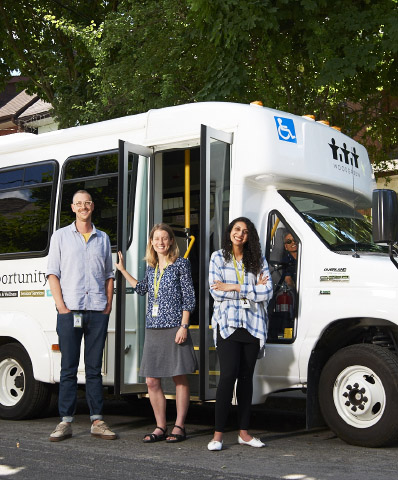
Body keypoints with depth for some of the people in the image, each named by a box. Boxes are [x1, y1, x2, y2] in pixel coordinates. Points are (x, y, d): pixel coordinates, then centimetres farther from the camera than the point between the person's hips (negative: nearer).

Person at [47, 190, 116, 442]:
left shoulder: (103, 238, 16)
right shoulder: (61, 236, 9)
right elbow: (53, 273, 4)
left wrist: (108, 305, 5)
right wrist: (61, 306, -7)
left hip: (97, 311, 2)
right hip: (70, 311, -2)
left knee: (94, 368, 5)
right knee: (69, 368, -1)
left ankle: (97, 421, 7)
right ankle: (66, 422, 3)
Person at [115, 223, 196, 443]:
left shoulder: (181, 264, -1)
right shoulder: (151, 268, 14)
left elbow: (189, 297, -5)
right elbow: (141, 288, 32)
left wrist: (184, 326, -12)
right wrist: (122, 270, 29)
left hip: (174, 327, -6)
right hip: (153, 329, 6)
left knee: (180, 378, 2)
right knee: (152, 381, 4)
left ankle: (179, 426, 9)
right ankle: (160, 427, 14)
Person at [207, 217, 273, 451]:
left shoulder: (258, 260, 9)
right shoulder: (218, 258, 6)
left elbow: (267, 292, -4)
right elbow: (216, 291, -5)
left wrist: (234, 287, -10)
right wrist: (252, 289, -6)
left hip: (253, 324, 2)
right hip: (227, 324, -2)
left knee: (246, 377, 6)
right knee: (228, 374, -13)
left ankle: (244, 432, 14)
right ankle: (218, 434, -9)